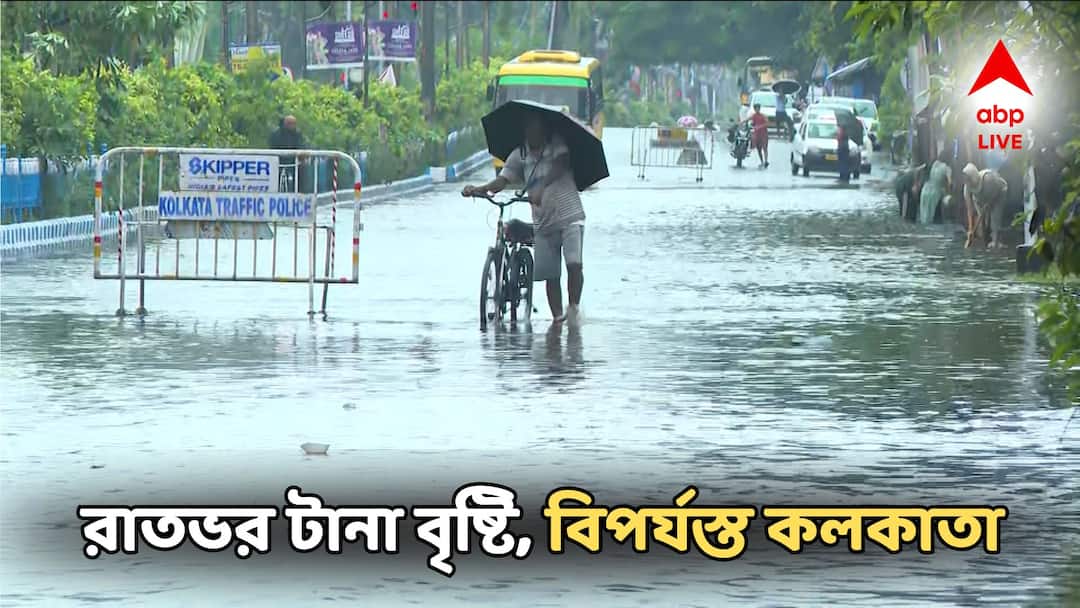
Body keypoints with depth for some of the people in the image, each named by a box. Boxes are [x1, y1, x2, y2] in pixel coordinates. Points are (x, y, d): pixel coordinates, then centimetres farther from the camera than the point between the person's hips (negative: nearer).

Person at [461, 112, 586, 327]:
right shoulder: (519, 156, 5)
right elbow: (502, 180, -4)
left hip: (570, 217, -4)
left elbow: (561, 165, -23)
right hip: (544, 223, 4)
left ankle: (574, 306, 1)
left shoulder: (557, 146, -4)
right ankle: (557, 317, 15)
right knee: (550, 274, 3)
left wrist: (541, 188, -38)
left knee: (574, 263, -19)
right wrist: (478, 189, -24)